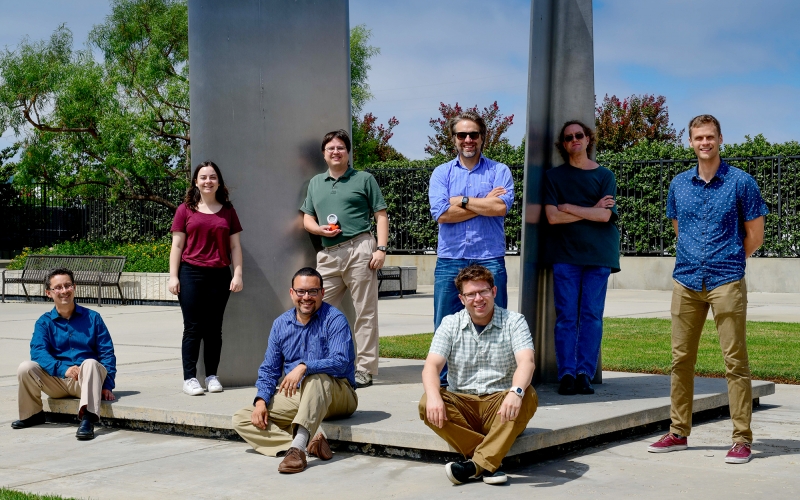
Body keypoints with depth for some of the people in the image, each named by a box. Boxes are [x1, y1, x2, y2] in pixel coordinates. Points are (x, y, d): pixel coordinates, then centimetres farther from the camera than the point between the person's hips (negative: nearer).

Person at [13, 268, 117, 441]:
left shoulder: (92, 318, 6)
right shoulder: (44, 322, 7)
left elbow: (107, 353, 2)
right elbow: (38, 352, -11)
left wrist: (107, 385, -11)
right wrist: (63, 369, -29)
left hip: (87, 380, -2)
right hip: (57, 382, 2)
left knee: (90, 363, -34)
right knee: (26, 368, -23)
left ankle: (87, 419, -48)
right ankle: (33, 414, 2)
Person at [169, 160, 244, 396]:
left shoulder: (227, 210, 10)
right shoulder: (185, 209, 6)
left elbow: (235, 246, 10)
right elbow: (177, 245, 4)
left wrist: (237, 274, 1)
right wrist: (173, 276, -2)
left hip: (219, 275, 2)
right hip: (191, 273, -2)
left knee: (214, 328, 5)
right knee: (193, 328, -1)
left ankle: (212, 376, 12)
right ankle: (190, 378, 2)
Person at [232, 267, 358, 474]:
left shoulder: (334, 319, -9)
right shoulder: (281, 324, 8)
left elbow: (341, 361, -23)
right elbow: (269, 369, 10)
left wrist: (304, 367, -37)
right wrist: (261, 400, -7)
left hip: (336, 396, -6)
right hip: (295, 397, 6)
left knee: (315, 378, -39)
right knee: (241, 419, -11)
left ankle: (297, 447, -49)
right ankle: (309, 444, -29)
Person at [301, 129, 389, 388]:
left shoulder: (364, 179, 8)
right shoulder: (316, 183, 21)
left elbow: (381, 216, 4)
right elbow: (307, 219, 21)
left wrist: (381, 248, -8)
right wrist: (319, 229, -2)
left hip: (359, 250, -4)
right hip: (328, 254, 5)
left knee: (365, 312, -2)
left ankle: (365, 369, 1)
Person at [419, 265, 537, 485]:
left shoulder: (514, 322, -1)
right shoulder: (450, 324, 5)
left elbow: (526, 362, -18)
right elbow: (431, 366, -7)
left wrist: (516, 392, -41)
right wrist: (434, 396, -31)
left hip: (501, 408, -1)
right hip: (462, 405, 1)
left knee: (528, 396, -32)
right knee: (427, 403, -27)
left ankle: (476, 463, -36)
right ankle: (490, 462, -28)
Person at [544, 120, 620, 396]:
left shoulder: (605, 176, 9)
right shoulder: (553, 176, 10)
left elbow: (605, 216, -5)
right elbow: (552, 216, -4)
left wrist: (569, 208, -4)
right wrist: (591, 210, -3)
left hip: (598, 254, 0)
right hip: (565, 254, 0)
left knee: (592, 316, -2)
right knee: (566, 317, -4)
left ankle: (584, 374, 1)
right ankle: (566, 374, -2)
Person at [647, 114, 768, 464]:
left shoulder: (741, 182, -1)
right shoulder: (679, 184, 11)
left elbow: (754, 236, 3)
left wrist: (725, 261, 8)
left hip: (726, 282, -4)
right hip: (686, 281, 4)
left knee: (735, 362, -4)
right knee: (681, 358, 8)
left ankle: (742, 439, 1)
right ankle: (678, 432, 18)